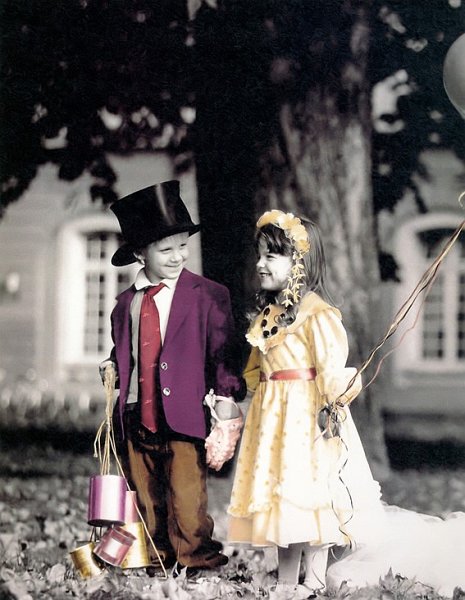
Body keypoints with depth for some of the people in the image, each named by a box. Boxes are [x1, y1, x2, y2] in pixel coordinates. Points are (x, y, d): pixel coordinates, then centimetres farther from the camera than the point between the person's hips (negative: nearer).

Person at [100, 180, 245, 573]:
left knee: (187, 507, -6)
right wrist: (114, 368, 2)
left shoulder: (208, 297, -2)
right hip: (134, 419, 5)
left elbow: (222, 353, -4)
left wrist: (226, 401, -12)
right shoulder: (126, 304, 11)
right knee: (146, 505, 11)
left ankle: (196, 566, 7)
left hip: (184, 420, -4)